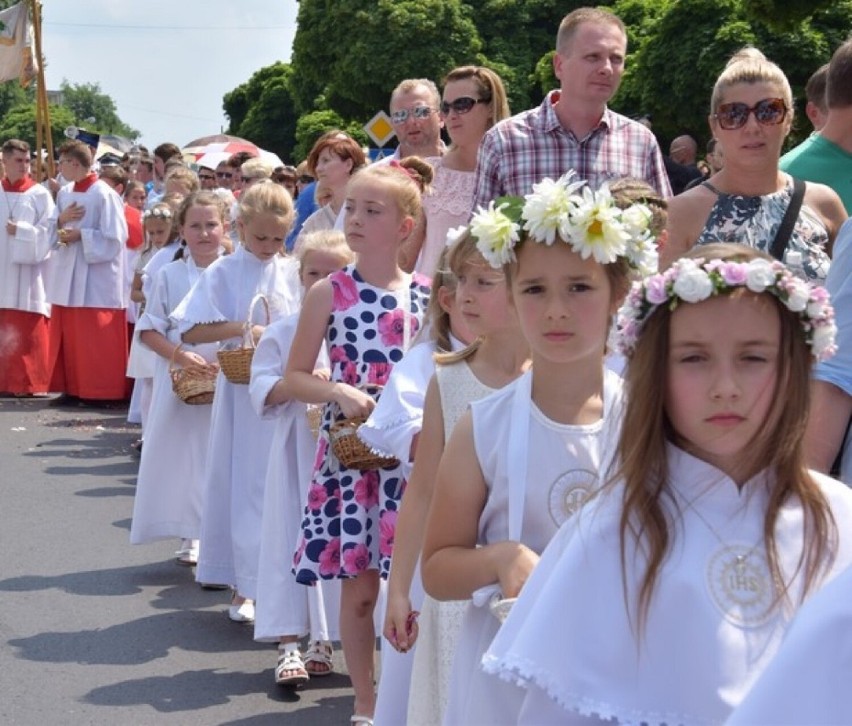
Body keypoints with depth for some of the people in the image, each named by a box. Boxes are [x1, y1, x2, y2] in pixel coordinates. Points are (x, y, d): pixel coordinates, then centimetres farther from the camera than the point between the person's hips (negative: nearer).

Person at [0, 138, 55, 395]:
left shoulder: (40, 195, 2)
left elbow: (47, 233, -5)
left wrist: (21, 230, -16)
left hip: (28, 273, -3)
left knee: (28, 332, -5)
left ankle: (27, 382, -2)